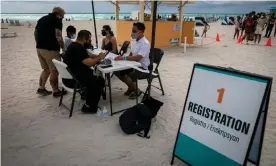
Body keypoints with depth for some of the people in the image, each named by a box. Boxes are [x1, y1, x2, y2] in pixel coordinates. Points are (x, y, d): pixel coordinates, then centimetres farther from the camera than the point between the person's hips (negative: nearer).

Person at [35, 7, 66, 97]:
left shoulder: (42, 19, 18)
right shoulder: (57, 20, -6)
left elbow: (35, 33, 20)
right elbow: (58, 36, -16)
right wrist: (63, 47, -7)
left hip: (39, 48, 8)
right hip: (50, 49, -8)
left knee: (46, 69, 19)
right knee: (54, 70, 3)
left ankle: (41, 88, 22)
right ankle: (56, 91, 10)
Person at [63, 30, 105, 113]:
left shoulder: (75, 45, 12)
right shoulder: (78, 48, -21)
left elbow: (87, 57, 18)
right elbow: (89, 63, -26)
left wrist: (97, 56, 2)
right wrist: (99, 58, -9)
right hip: (72, 79, -10)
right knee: (99, 82, -10)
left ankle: (87, 94, 19)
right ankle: (89, 106, -1)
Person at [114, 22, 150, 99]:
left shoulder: (145, 43, -22)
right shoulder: (134, 41, 6)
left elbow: (137, 58, -30)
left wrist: (123, 58, -28)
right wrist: (125, 58, -4)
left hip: (142, 67, -9)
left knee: (127, 77, -28)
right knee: (117, 71, 1)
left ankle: (137, 90, 3)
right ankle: (130, 87, 18)